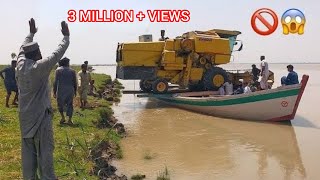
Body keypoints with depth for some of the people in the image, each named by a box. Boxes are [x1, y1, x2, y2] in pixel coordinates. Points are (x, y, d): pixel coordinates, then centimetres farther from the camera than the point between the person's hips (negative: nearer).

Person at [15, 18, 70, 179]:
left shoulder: (20, 65, 1)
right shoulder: (40, 67, -17)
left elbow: (23, 49, 18)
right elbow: (57, 54, -14)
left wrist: (31, 33, 30)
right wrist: (66, 37, -4)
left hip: (25, 115, 7)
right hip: (40, 116, -7)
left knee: (28, 150, 11)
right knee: (45, 150, 0)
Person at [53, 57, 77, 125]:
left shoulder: (58, 71, -1)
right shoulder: (72, 71, 3)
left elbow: (55, 82, -4)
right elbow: (75, 82, 5)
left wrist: (54, 92, 1)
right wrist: (75, 91, 15)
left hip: (61, 91, -1)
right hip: (70, 91, 1)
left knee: (60, 104, 15)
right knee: (70, 105, 8)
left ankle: (63, 117, 9)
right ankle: (70, 120, 6)